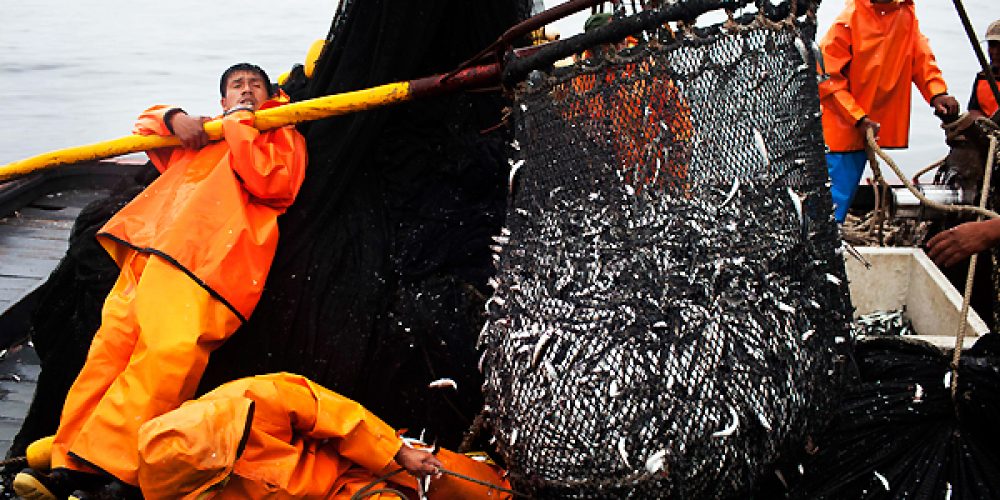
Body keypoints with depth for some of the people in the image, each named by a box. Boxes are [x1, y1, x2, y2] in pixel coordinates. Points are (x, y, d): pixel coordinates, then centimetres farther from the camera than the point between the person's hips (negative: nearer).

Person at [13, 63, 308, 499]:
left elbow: (270, 182, 0)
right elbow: (145, 123, 42)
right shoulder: (201, 132, 36)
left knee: (172, 350, -27)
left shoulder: (283, 136, 20)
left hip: (210, 260, -6)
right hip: (151, 248, 6)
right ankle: (68, 461, -14)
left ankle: (95, 464, -30)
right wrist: (174, 118, 20)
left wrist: (240, 124, 7)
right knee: (113, 340, -11)